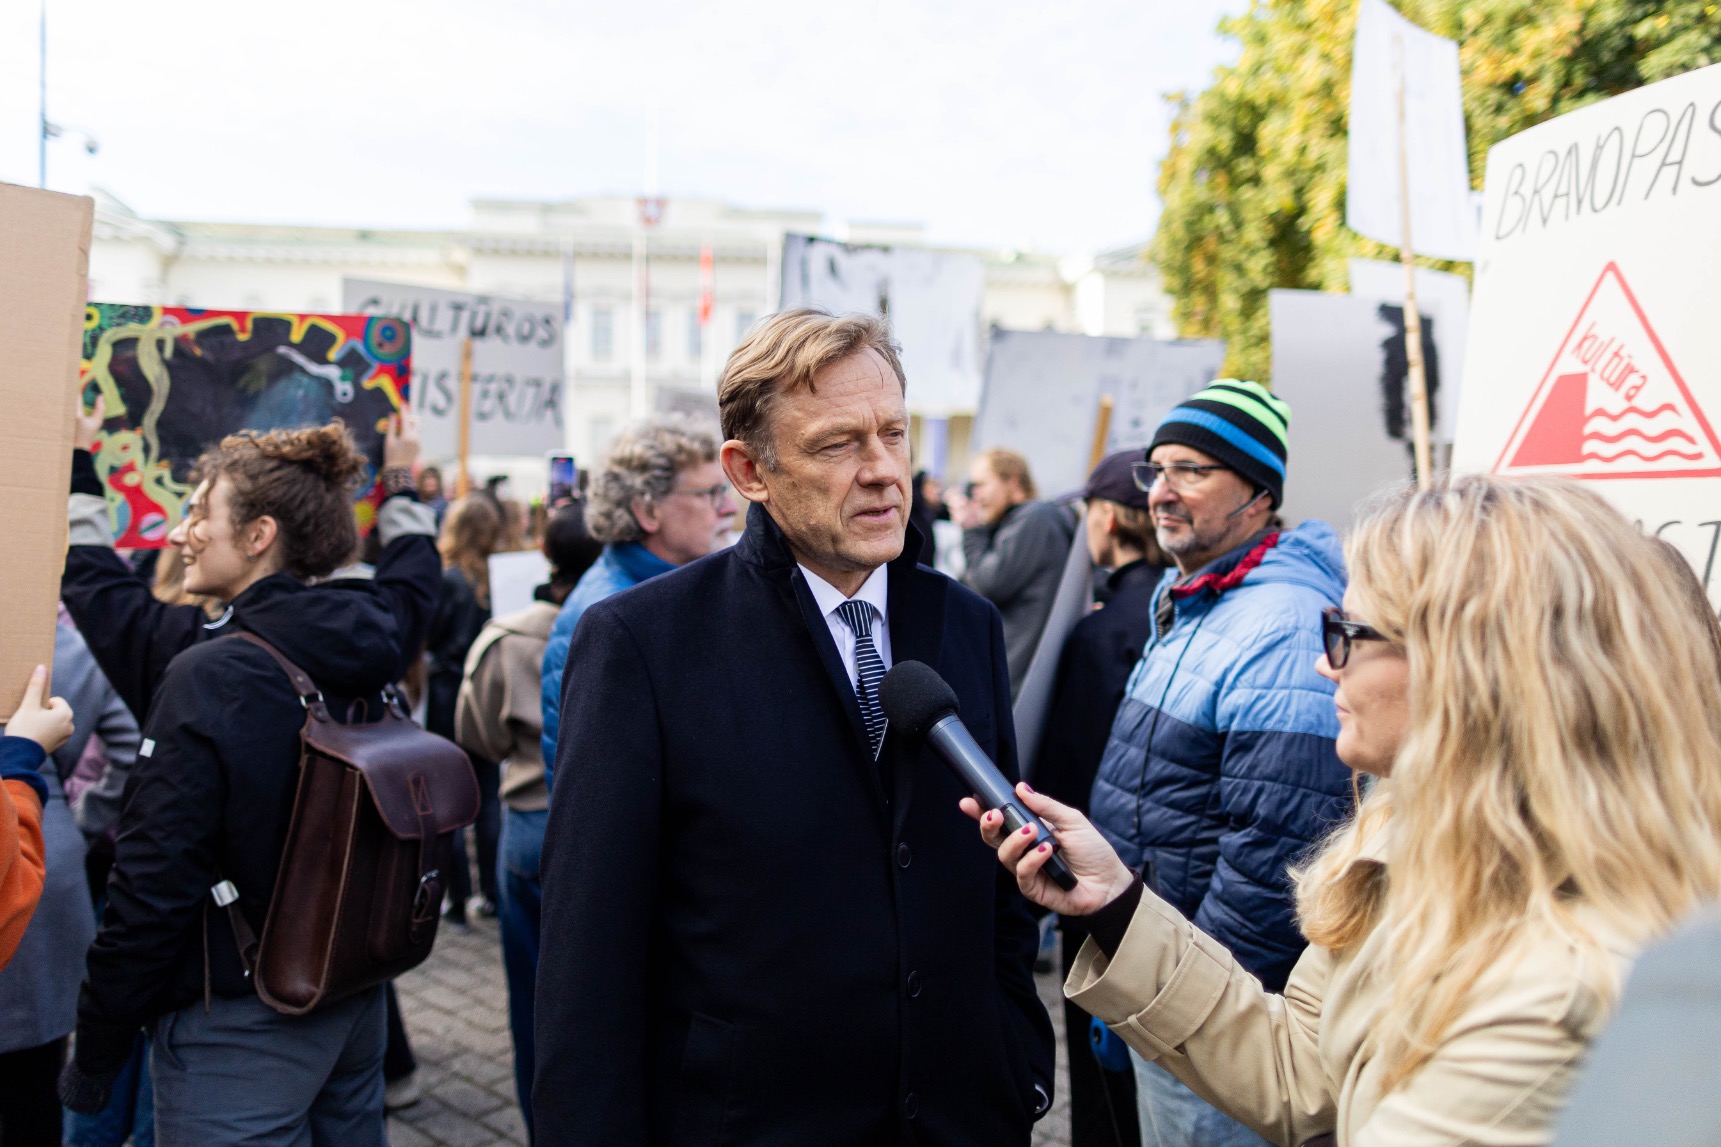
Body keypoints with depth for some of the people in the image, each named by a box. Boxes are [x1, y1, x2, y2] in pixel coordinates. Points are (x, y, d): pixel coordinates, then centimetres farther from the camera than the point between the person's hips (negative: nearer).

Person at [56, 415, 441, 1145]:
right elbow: (414, 579, 23)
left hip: (240, 1028, -7)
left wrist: (92, 1058, -8)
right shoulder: (369, 638, -2)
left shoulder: (209, 676, -20)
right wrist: (401, 486, 38)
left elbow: (152, 886, -19)